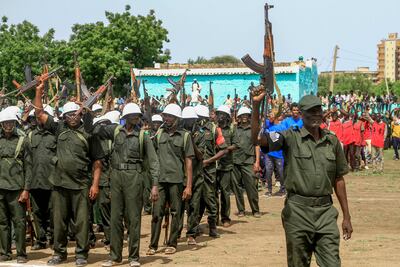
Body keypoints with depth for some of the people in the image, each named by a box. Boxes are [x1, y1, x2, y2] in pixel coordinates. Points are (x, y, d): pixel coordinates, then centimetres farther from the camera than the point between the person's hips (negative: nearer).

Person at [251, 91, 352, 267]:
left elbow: (338, 180, 13)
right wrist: (256, 105, -28)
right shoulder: (291, 138, -3)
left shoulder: (332, 141, 8)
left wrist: (346, 216, 13)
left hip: (326, 212, 2)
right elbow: (257, 139, -16)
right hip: (298, 211, -2)